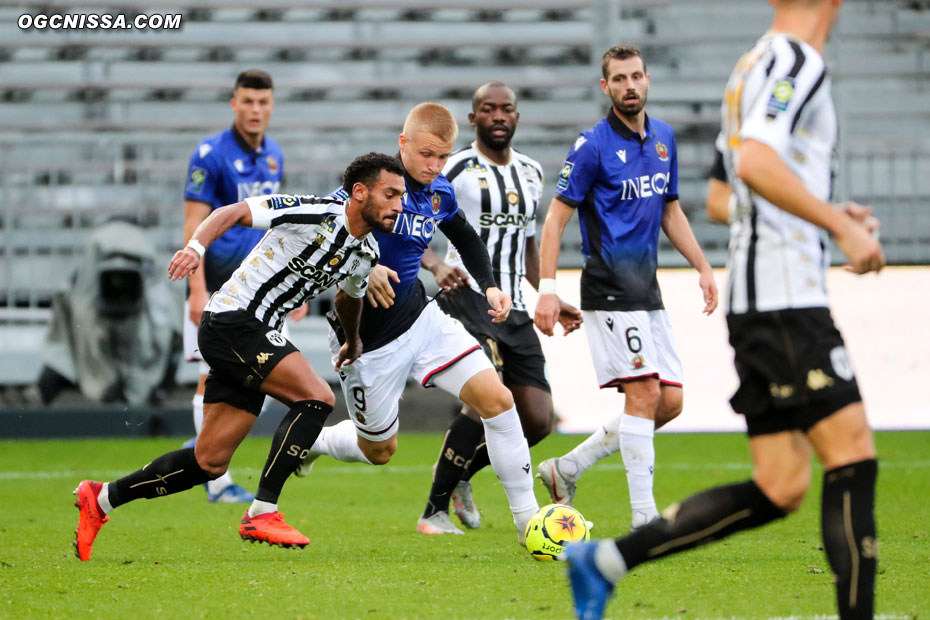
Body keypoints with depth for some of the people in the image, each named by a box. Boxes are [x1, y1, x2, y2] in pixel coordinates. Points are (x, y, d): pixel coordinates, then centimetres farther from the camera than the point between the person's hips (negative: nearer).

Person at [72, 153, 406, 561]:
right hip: (233, 319, -9)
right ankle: (262, 514, -20)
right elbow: (234, 212, -15)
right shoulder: (316, 213, -16)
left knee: (210, 462, 7)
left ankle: (101, 499, 21)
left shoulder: (365, 254, 9)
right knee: (316, 396, -22)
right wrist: (196, 246, -31)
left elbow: (349, 297, 32)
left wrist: (353, 343, 48)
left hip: (257, 336, 9)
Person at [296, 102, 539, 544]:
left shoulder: (439, 193, 3)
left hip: (421, 318, 6)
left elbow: (466, 239, 24)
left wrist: (489, 287, 10)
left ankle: (527, 520, -3)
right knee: (379, 450, 9)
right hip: (369, 338, -6)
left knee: (497, 399, -10)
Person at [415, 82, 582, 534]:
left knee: (538, 421, -1)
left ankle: (458, 476, 24)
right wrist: (436, 265, -28)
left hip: (514, 310, 7)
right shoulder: (457, 169, -5)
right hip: (467, 298, -7)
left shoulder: (531, 173, 17)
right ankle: (435, 511, -10)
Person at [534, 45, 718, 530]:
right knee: (644, 393, -14)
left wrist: (702, 267, 16)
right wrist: (547, 288, -17)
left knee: (670, 401, 4)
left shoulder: (663, 138, 12)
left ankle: (567, 469, 15)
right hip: (610, 291, -8)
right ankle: (643, 517, -11)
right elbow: (556, 218, -8)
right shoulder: (593, 146, -9)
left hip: (647, 291, 8)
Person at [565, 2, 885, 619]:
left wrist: (825, 216, 26)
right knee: (854, 455, -10)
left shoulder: (753, 66, 20)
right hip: (786, 296, -9)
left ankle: (606, 560, 8)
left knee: (779, 490, 6)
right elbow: (756, 163, -26)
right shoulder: (796, 63, -9)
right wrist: (841, 225, -23)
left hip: (755, 305, 9)